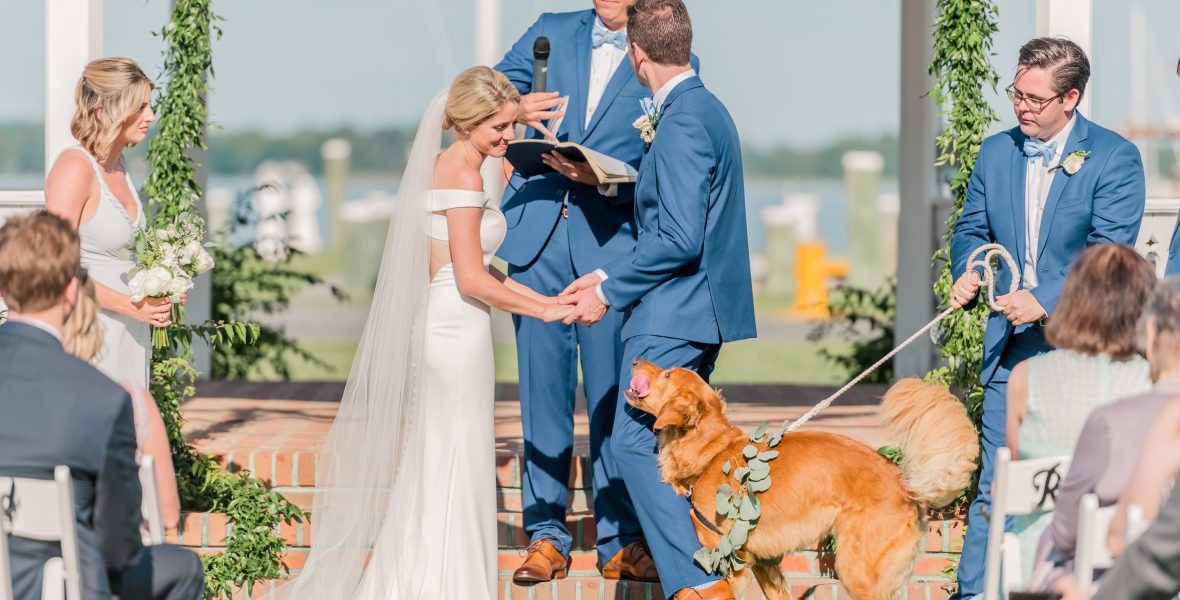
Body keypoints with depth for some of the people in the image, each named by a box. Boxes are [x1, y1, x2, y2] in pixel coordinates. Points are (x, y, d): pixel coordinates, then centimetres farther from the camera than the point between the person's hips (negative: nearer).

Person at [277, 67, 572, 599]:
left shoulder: (443, 166, 13)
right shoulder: (463, 176, -15)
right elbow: (472, 279, -19)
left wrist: (543, 298, 14)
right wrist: (542, 311, -9)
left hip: (438, 328, 9)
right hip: (458, 332, -9)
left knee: (432, 462, 15)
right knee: (457, 465, -2)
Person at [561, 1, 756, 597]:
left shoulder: (682, 122, -17)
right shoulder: (706, 109, 15)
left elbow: (679, 237, -23)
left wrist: (609, 292, -13)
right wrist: (609, 276, 14)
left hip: (673, 317, -10)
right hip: (698, 310, 10)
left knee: (636, 442, -8)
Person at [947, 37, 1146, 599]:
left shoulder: (1114, 157, -8)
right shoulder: (996, 152, 9)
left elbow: (1110, 253, -14)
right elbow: (971, 228, 17)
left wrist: (1046, 298, -25)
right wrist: (966, 272, -6)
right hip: (1011, 344, 4)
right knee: (993, 482, 1)